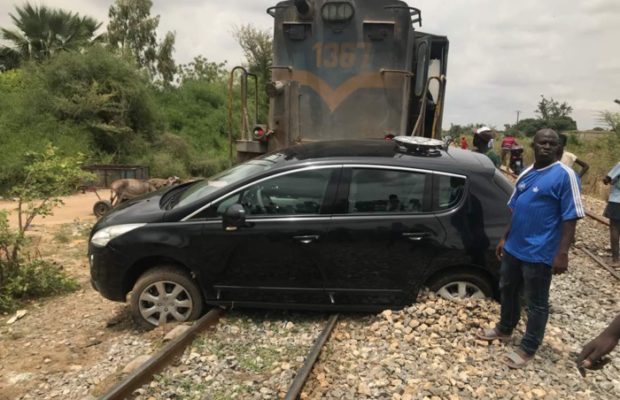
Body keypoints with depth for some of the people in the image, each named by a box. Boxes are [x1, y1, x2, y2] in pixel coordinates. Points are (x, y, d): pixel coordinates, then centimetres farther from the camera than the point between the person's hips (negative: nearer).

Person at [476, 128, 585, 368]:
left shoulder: (564, 175, -13)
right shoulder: (526, 174, 8)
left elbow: (570, 217, -16)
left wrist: (562, 253, -20)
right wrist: (505, 238, 16)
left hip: (539, 253, -7)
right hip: (513, 247, 8)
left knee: (536, 303, 7)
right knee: (507, 290, 21)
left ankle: (528, 349, 21)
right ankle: (504, 329, 41)